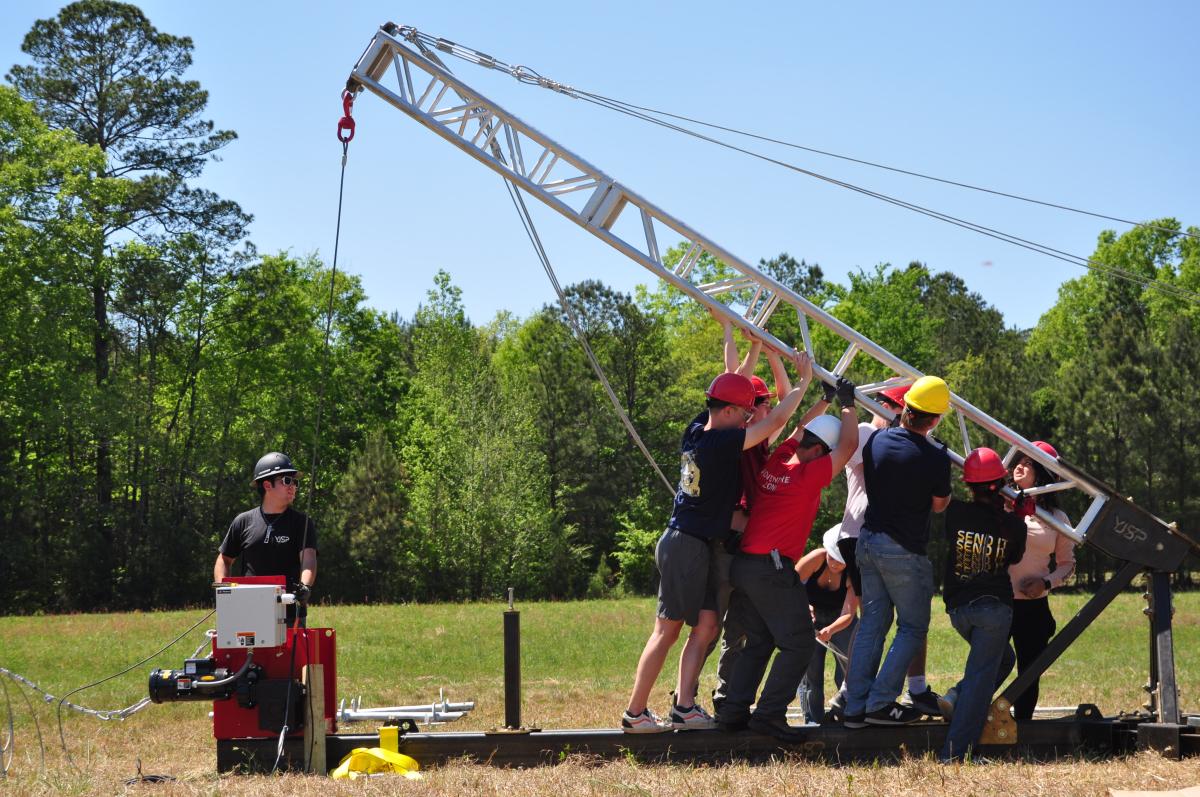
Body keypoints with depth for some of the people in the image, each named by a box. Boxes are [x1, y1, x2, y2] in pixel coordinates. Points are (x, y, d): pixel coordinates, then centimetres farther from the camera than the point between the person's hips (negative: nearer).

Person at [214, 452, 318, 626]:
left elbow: (308, 558, -12)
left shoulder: (301, 523, 4)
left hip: (291, 616, -1)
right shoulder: (244, 522, 9)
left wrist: (305, 586, -33)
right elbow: (225, 559, 19)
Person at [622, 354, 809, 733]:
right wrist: (804, 378, -6)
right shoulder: (720, 443, -19)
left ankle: (684, 707, 2)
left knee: (706, 625, 6)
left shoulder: (697, 431, 5)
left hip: (701, 548, 9)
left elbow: (731, 389, 20)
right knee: (667, 630, -5)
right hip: (686, 546, -9)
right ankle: (635, 713, -2)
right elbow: (776, 420, -18)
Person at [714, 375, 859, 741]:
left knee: (758, 642, 18)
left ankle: (733, 710, 12)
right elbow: (847, 446, -1)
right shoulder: (809, 474, -10)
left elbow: (799, 428, 29)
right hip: (773, 567, -8)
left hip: (741, 563, 8)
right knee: (798, 644, 0)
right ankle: (769, 713, -8)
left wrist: (825, 401, 33)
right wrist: (847, 405, 11)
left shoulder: (776, 461, 10)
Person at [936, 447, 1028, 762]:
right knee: (981, 676, -2)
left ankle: (954, 698, 4)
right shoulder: (1014, 525, -5)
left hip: (958, 607, 3)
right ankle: (954, 753, -8)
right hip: (994, 607, -3)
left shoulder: (955, 512, -6)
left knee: (1003, 659, 25)